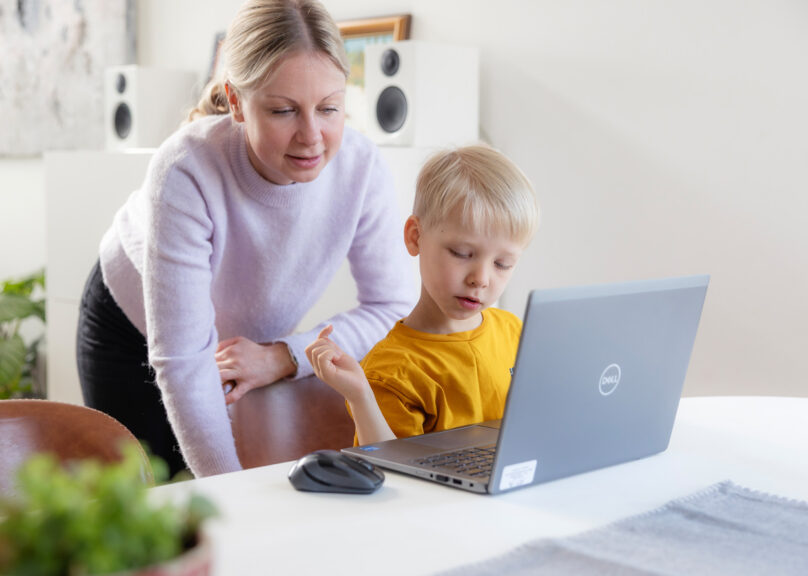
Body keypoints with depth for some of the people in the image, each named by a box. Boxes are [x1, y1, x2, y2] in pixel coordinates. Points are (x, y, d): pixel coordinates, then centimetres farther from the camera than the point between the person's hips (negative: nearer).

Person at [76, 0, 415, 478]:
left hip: (253, 339, 3)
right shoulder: (186, 172, -39)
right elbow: (182, 361, -37)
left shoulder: (363, 168, -29)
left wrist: (285, 357, -29)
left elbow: (394, 307, -17)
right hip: (132, 327, -2)